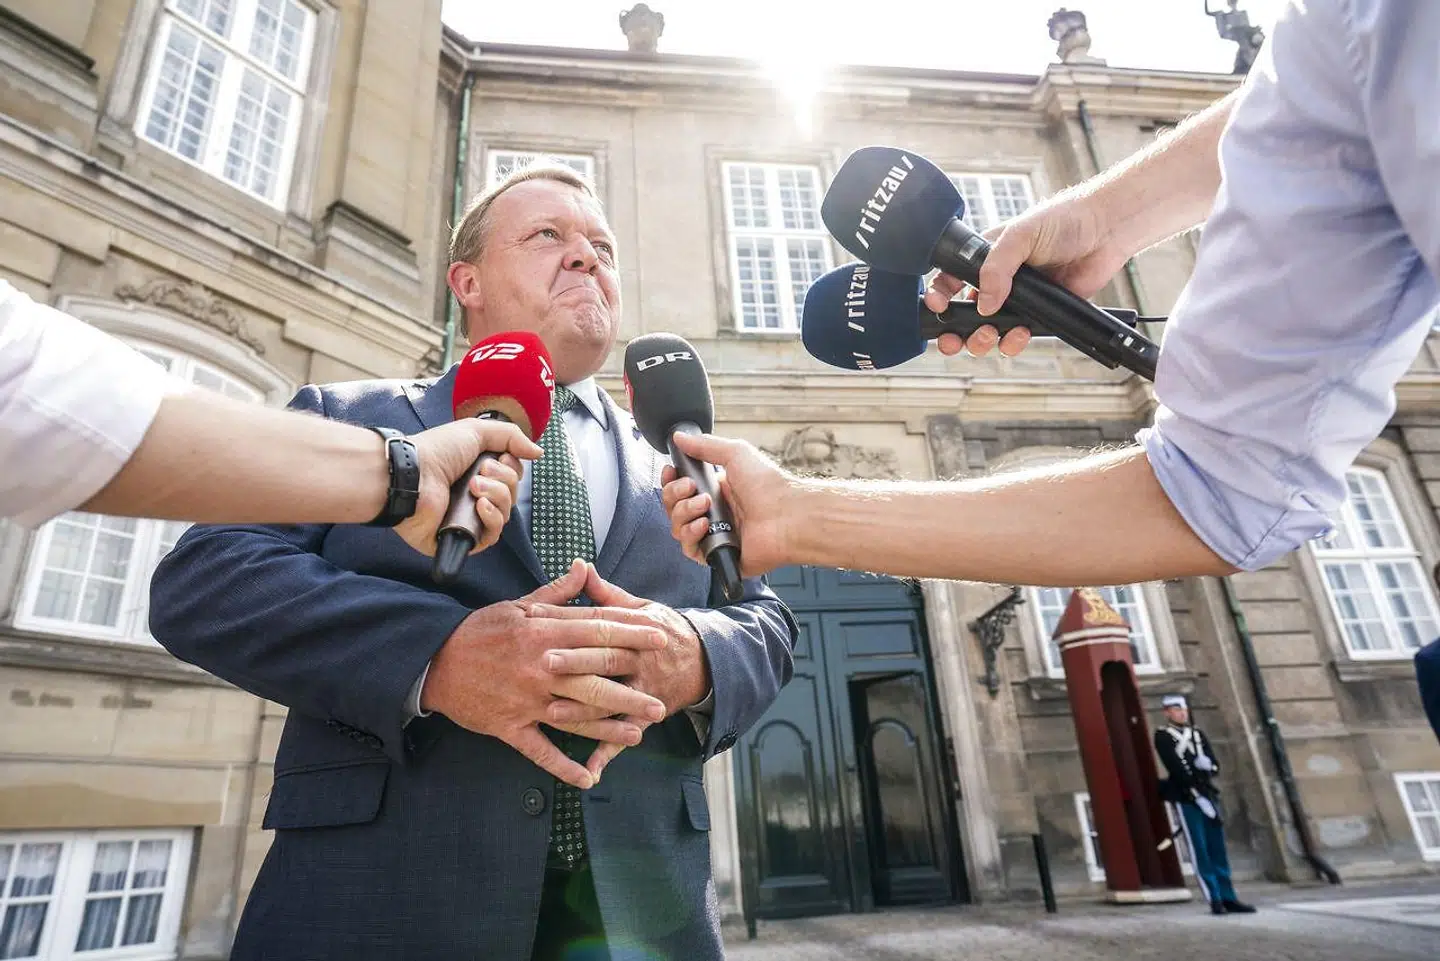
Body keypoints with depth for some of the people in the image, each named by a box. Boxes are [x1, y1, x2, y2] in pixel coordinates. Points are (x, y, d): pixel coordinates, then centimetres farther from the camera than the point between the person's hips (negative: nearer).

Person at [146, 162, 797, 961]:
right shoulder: (349, 419, 6)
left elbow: (766, 627, 7)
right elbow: (201, 580, -6)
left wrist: (697, 660, -18)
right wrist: (435, 654, -23)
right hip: (379, 891, -2)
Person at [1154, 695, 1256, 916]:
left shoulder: (1198, 734, 19)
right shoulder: (1163, 736, -1)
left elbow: (1215, 765, 10)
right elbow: (1175, 768, -10)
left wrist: (1207, 765, -13)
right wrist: (1197, 795, -16)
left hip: (1209, 795, 6)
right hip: (1186, 798, -6)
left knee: (1218, 850, 7)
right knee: (1200, 851, -4)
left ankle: (1228, 898, 13)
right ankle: (1215, 900, 0)